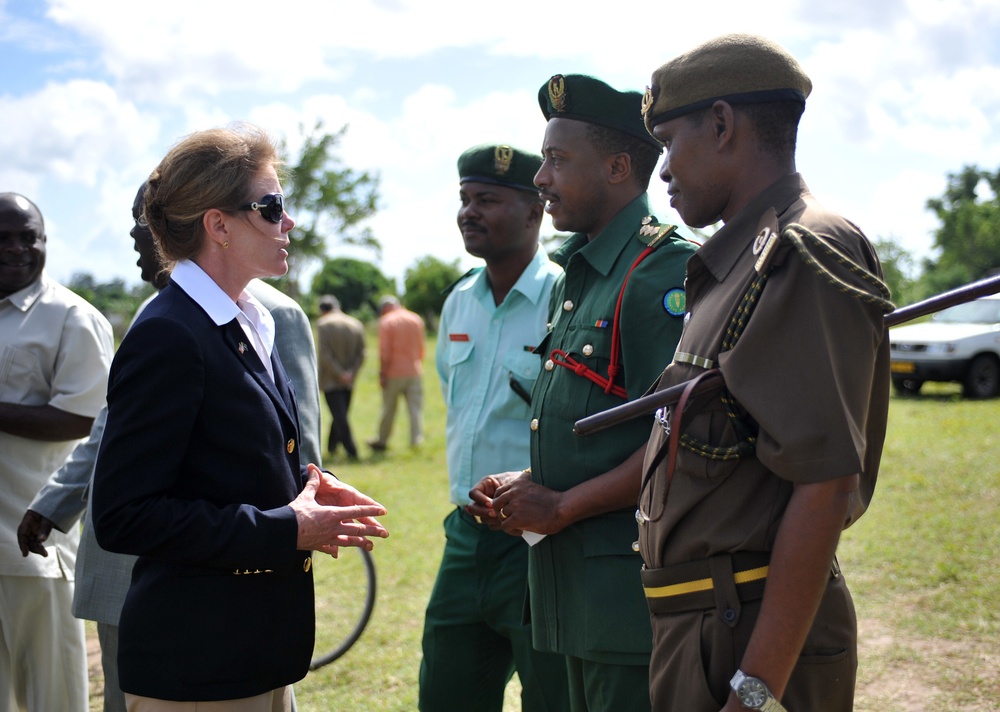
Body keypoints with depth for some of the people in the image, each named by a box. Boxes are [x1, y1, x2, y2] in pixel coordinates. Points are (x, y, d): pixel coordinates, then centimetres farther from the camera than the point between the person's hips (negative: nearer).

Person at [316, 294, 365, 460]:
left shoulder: (323, 324, -7)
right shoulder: (356, 325, 8)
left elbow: (325, 354, -14)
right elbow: (361, 354, 2)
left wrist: (340, 374, -11)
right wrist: (351, 373, -4)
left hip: (330, 380, -5)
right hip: (349, 380, 5)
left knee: (339, 416, -5)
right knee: (340, 415, 15)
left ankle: (351, 451, -12)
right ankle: (331, 447, 25)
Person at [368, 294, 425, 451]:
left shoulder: (386, 322, -7)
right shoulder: (416, 319, 7)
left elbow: (384, 352, -11)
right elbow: (421, 348, 11)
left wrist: (382, 373, -7)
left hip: (394, 373, -3)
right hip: (415, 372, 3)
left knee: (388, 409, 8)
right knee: (416, 408, 1)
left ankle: (382, 441, 20)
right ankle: (417, 440, -7)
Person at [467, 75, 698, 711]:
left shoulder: (665, 272, -15)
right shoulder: (576, 277, 16)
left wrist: (561, 506, -15)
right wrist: (528, 484, 7)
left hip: (635, 583, -9)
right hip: (578, 582, 9)